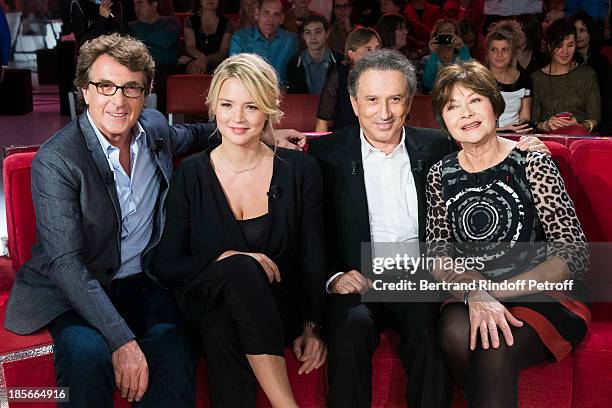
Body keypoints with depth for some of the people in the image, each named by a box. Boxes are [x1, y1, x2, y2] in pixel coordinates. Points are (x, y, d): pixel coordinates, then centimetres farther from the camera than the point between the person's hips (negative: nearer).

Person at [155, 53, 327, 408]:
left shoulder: (301, 171, 1)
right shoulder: (191, 174, 0)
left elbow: (313, 261, 4)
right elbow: (167, 268, -1)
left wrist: (313, 326, -6)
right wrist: (225, 258, -17)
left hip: (277, 309, 0)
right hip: (208, 303, 1)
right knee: (241, 268, -34)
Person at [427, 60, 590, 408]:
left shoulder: (531, 163, -5)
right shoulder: (441, 175, 5)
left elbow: (575, 255, -8)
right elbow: (438, 254, 1)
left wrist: (496, 292, -14)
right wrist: (474, 294, -20)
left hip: (546, 298, -3)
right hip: (469, 298, 3)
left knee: (495, 348, -33)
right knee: (456, 330, -30)